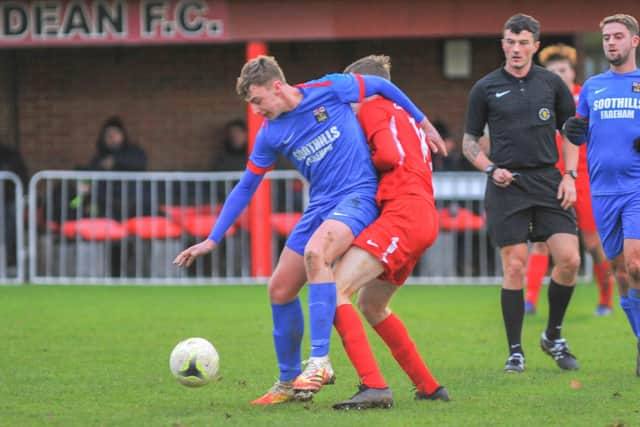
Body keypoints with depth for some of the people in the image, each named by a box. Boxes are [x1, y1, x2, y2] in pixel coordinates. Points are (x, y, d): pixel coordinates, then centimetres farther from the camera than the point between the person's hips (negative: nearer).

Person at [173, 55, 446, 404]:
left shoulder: (329, 90, -9)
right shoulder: (270, 135, 5)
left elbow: (381, 86, 6)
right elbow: (245, 187, 13)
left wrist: (423, 123, 14)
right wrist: (212, 240, 10)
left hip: (358, 197, -6)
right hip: (320, 206, 6)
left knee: (315, 252, -34)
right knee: (279, 291, 2)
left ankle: (320, 361, -34)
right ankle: (288, 382, 21)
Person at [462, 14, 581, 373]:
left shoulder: (552, 83, 8)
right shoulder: (486, 88, 4)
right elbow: (470, 140, 11)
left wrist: (570, 175, 4)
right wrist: (490, 169, -6)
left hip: (548, 181, 2)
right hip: (507, 185, -2)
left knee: (569, 259, -8)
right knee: (514, 266, -7)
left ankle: (554, 337, 12)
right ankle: (515, 351, 3)